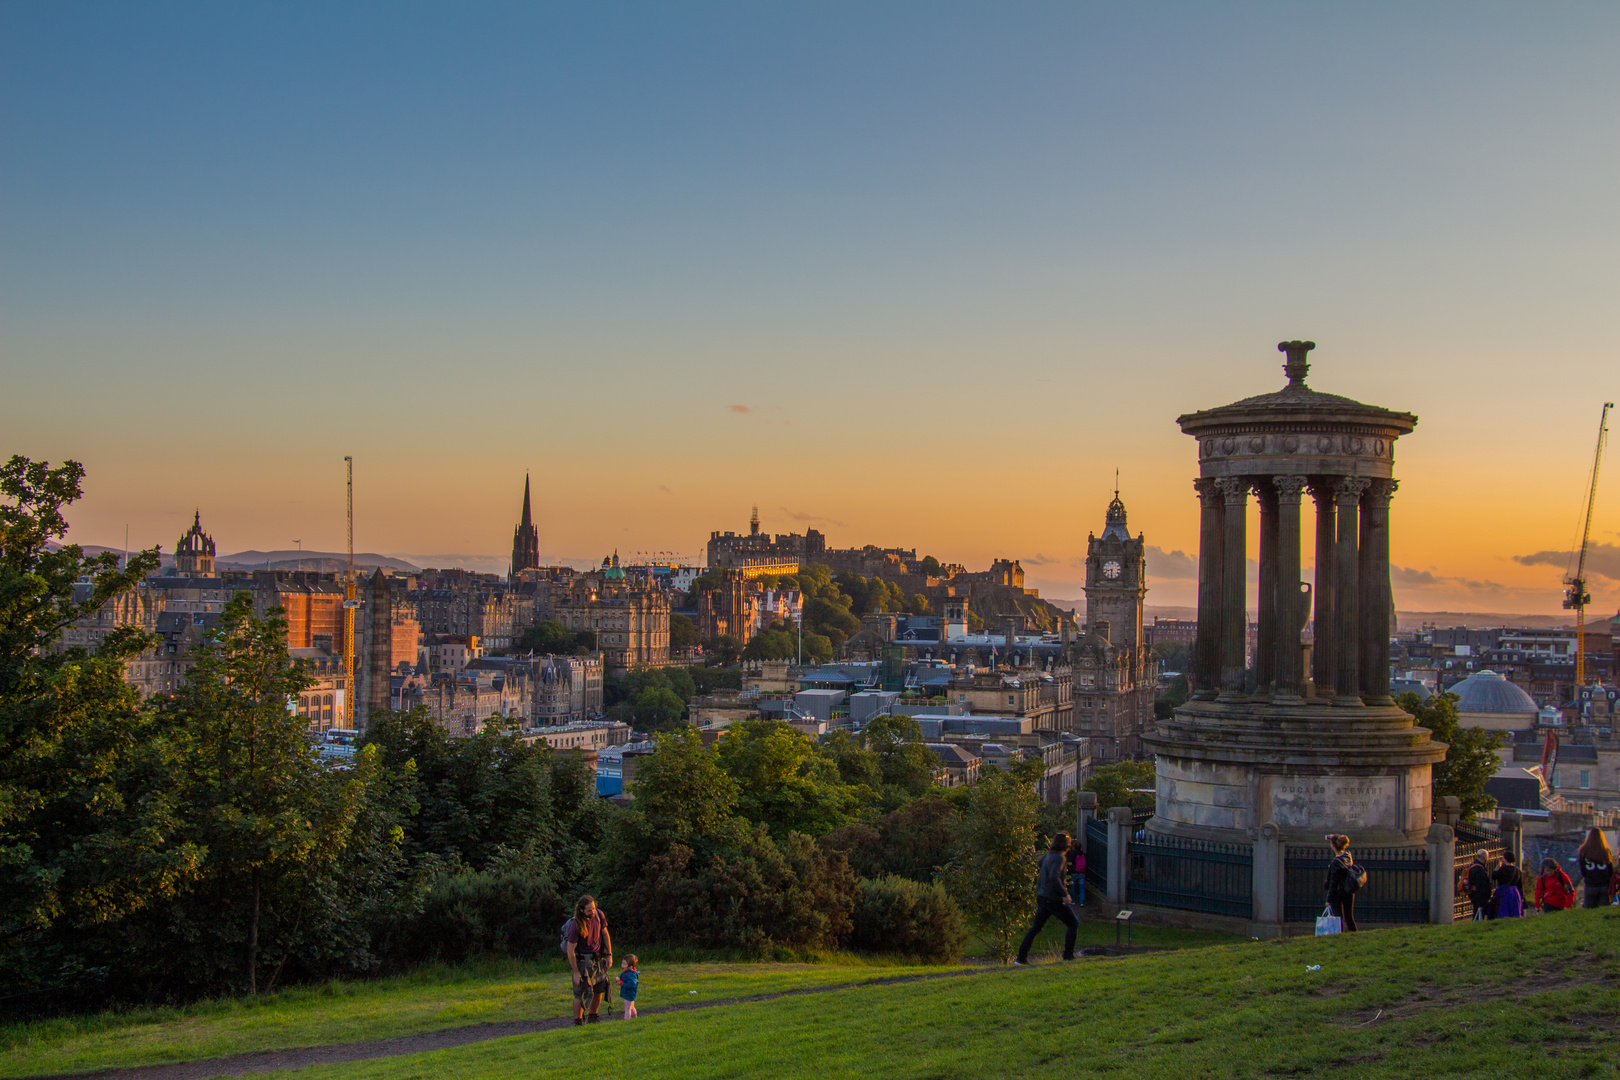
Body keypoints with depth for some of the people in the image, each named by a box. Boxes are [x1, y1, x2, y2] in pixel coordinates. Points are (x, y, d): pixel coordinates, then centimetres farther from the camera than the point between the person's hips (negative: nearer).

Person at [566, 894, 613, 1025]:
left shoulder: (598, 915, -8)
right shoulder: (576, 925, -24)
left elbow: (605, 934, 8)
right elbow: (570, 950, -20)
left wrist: (609, 955, 5)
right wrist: (576, 972, -18)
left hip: (597, 957, 6)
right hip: (582, 959, -6)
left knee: (599, 989, 10)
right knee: (581, 992, -9)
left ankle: (592, 1018, 26)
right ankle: (578, 1021, 2)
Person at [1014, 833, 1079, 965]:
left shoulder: (1048, 855, 9)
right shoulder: (1059, 858, -17)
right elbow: (1054, 877, -28)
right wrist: (1065, 894, -24)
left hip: (1042, 898, 8)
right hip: (1053, 899, -8)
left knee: (1036, 927, 13)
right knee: (1073, 923, 9)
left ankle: (1021, 957, 7)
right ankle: (1068, 954, 9)